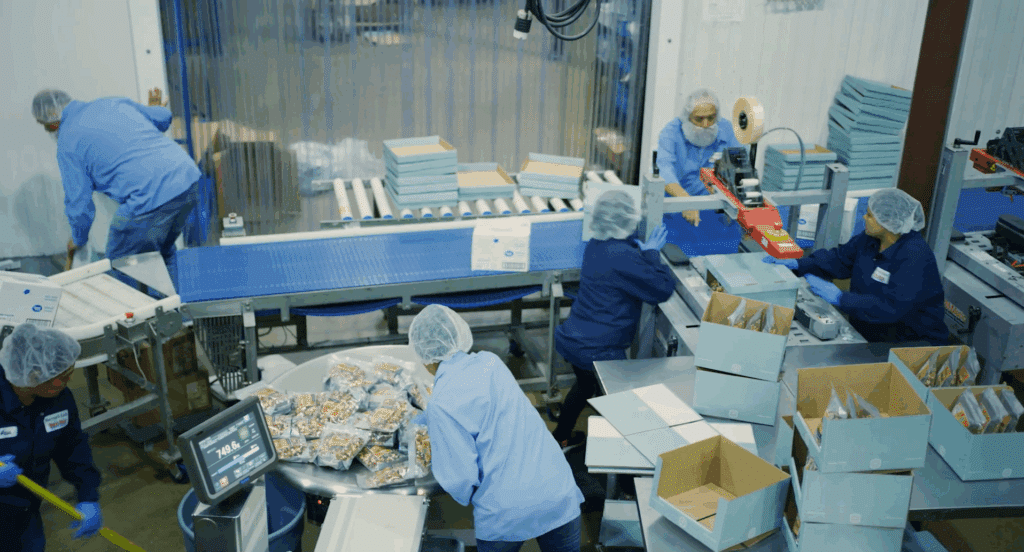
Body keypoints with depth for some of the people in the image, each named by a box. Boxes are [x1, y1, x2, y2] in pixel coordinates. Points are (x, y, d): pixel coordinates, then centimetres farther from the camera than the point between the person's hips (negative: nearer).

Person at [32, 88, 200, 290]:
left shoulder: (67, 145, 4)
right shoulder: (113, 103, 19)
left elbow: (79, 203, 4)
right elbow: (164, 117, 31)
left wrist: (78, 240, 23)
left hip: (150, 200, -7)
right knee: (164, 252, 29)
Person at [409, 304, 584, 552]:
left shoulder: (441, 404, -16)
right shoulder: (490, 362, 2)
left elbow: (460, 478, -15)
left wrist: (468, 498, 8)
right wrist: (424, 419, 35)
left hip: (505, 515, -5)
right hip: (559, 493, 5)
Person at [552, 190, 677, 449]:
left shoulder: (595, 245, 2)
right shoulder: (621, 257, -25)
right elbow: (663, 289, -19)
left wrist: (645, 250, 7)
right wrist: (651, 252, -8)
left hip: (570, 338, 9)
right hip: (598, 349, -9)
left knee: (585, 384, 33)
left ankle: (561, 437, 50)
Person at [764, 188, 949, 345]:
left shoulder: (916, 258, -26)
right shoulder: (869, 239, 0)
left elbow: (891, 306, -33)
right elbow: (840, 259, 11)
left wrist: (840, 298, -34)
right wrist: (797, 264, -1)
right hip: (867, 333, 8)